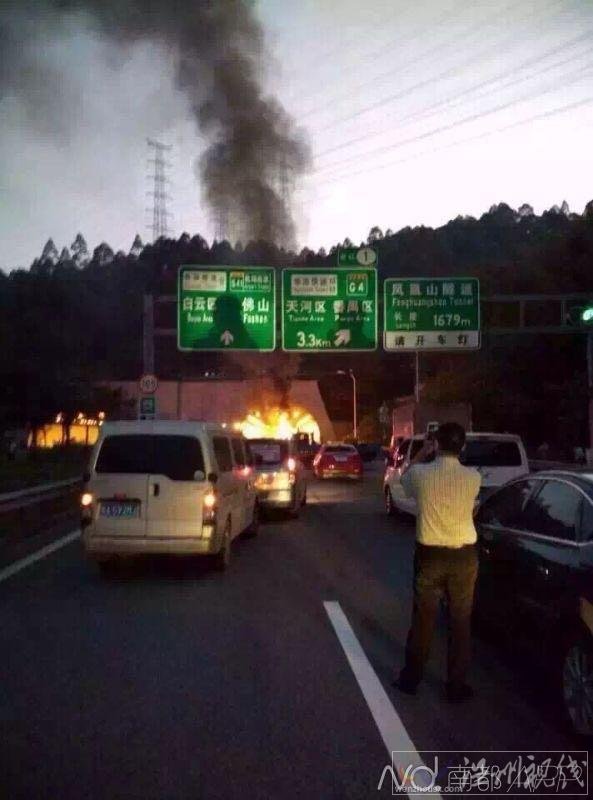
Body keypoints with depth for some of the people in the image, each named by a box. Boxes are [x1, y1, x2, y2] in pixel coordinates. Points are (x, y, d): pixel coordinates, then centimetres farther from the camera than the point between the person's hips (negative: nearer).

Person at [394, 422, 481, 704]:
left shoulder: (421, 474, -13)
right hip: (464, 556, 1)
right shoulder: (473, 477, -10)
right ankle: (456, 686, 20)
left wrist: (423, 453, 17)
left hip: (430, 554, 0)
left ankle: (411, 678, 26)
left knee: (423, 618, 13)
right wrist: (436, 456, 14)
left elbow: (405, 480, 11)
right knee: (460, 621, 11)